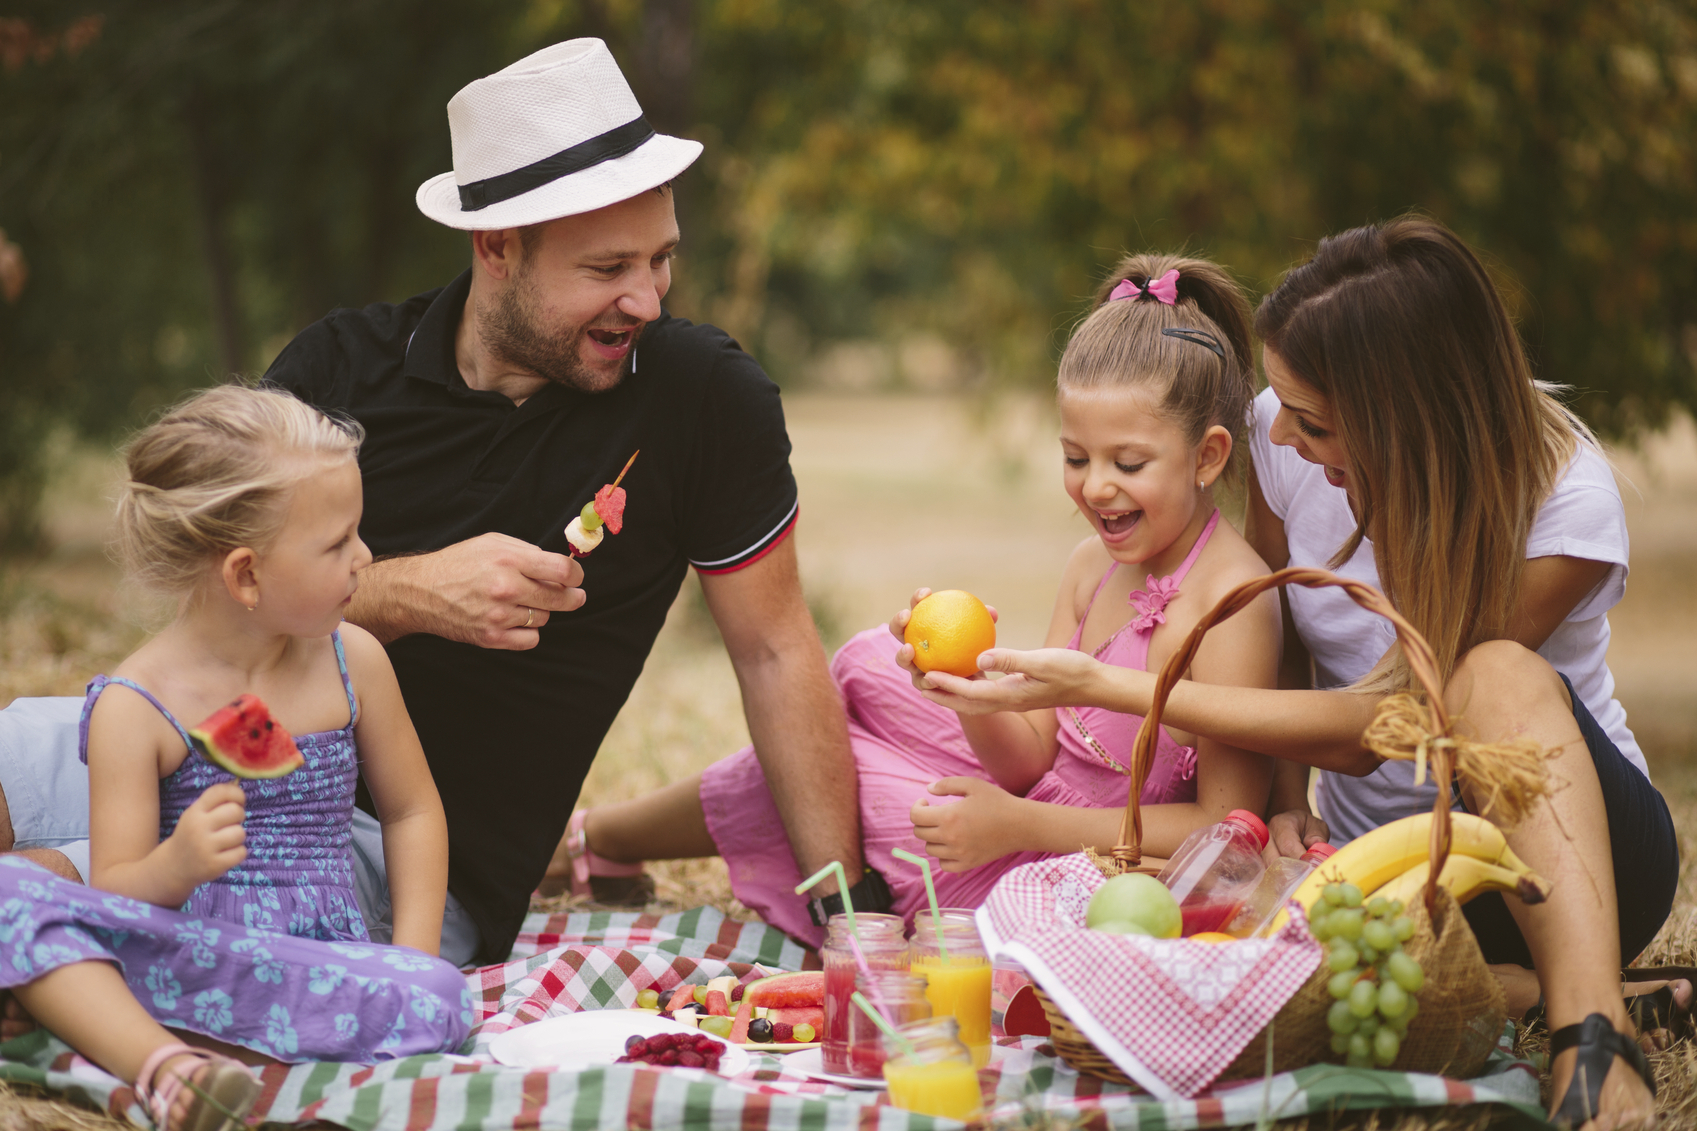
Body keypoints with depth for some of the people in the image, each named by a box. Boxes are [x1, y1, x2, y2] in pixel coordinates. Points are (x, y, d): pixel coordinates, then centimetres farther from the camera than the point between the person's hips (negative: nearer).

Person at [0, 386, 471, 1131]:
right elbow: (113, 895, -7)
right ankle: (164, 1067, -45)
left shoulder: (352, 662, 6)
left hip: (323, 955, 3)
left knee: (439, 1002, -32)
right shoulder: (136, 707, -6)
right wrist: (177, 865, -30)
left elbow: (412, 811, 16)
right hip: (168, 950, -3)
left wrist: (413, 960, 3)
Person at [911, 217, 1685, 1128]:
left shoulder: (1564, 499, -24)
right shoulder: (1283, 436, -10)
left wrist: (1096, 684, -25)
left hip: (1582, 847, -3)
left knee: (1498, 673, -38)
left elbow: (1363, 732, -23)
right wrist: (1285, 806, -11)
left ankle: (1594, 1041, -41)